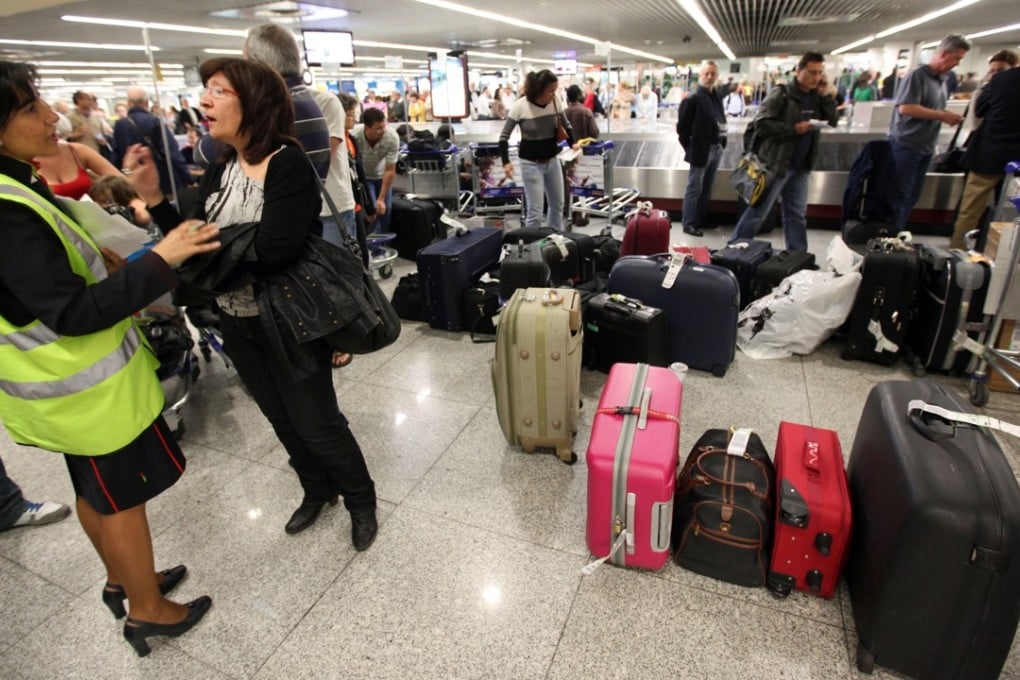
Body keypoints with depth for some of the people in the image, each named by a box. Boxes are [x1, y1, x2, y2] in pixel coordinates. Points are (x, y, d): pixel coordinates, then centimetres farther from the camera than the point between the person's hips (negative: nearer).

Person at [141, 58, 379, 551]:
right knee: (282, 419, 20)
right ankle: (317, 490, 43)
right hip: (237, 322, 8)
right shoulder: (219, 171, 5)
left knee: (317, 424, 5)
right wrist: (154, 200, -11)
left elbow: (269, 255, -28)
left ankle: (361, 501, 30)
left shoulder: (288, 166, -19)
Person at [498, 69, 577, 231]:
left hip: (552, 161, 6)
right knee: (535, 212, -6)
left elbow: (566, 125, 15)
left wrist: (572, 143, -3)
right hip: (531, 164, -5)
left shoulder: (555, 102, -3)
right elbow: (504, 136, -9)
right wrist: (506, 162, -21)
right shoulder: (520, 106, -16)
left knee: (557, 206, 16)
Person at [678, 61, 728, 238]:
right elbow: (682, 126, -11)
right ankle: (689, 224, 5)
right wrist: (690, 147, -9)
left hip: (716, 149, 7)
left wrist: (722, 143, 6)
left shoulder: (717, 97, 13)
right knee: (695, 189, -1)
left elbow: (720, 120, 16)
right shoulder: (693, 98, -10)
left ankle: (702, 220, 25)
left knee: (706, 190, 14)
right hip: (701, 151, -7)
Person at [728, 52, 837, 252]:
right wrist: (793, 129, -19)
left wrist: (825, 96, 1)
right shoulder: (781, 94, -8)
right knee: (757, 212, -4)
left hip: (800, 166, 7)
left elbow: (833, 121, 10)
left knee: (796, 215, 12)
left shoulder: (815, 98, 12)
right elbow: (761, 123, -16)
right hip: (776, 163, -7)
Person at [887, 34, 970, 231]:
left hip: (926, 148, 8)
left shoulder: (942, 80, 13)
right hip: (906, 145, -8)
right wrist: (943, 116, -17)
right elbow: (905, 108, -22)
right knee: (899, 196, -3)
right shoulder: (917, 75, -12)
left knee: (911, 197, 11)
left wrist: (948, 117, 1)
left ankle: (897, 234, 19)